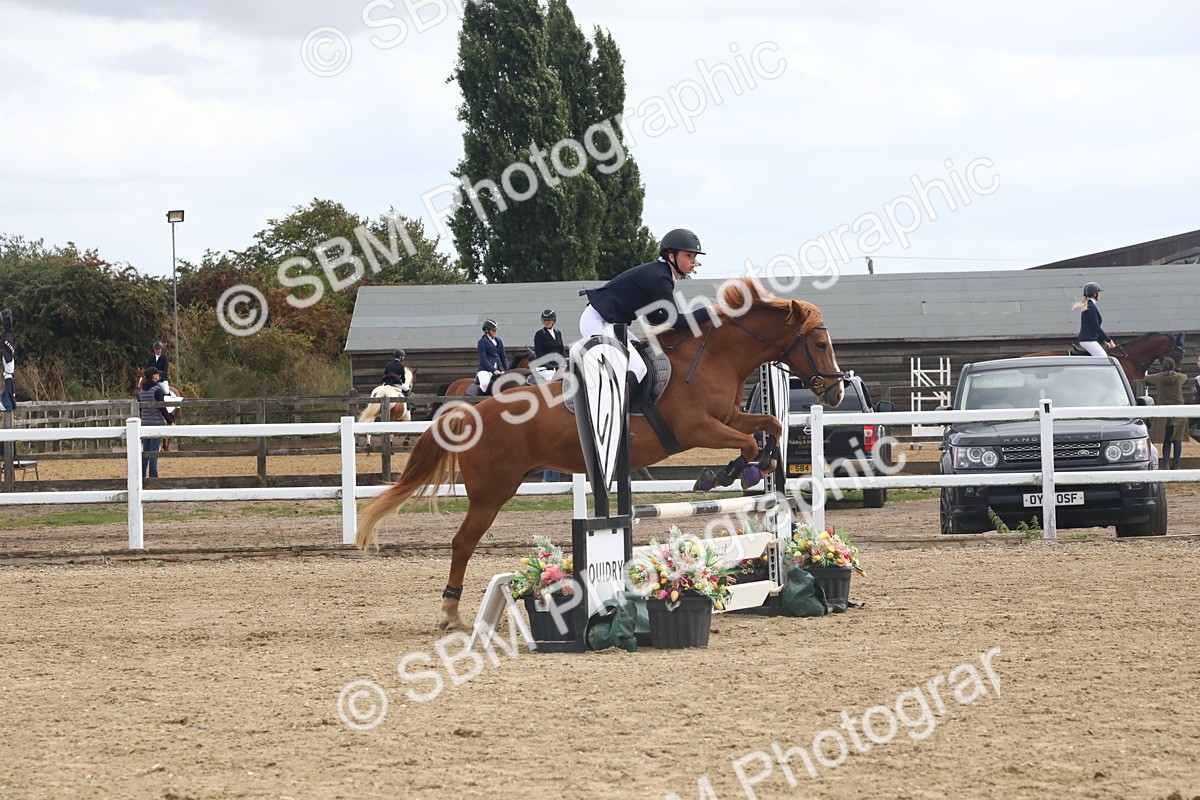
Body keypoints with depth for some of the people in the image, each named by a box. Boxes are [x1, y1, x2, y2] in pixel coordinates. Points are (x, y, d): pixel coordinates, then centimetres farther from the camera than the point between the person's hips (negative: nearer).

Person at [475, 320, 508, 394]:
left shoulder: (498, 341, 14)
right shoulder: (482, 342, -4)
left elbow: (503, 357, 15)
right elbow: (483, 359, -11)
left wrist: (507, 370, 1)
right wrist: (493, 370, -19)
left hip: (497, 369, 7)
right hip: (485, 369, -6)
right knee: (485, 383, -34)